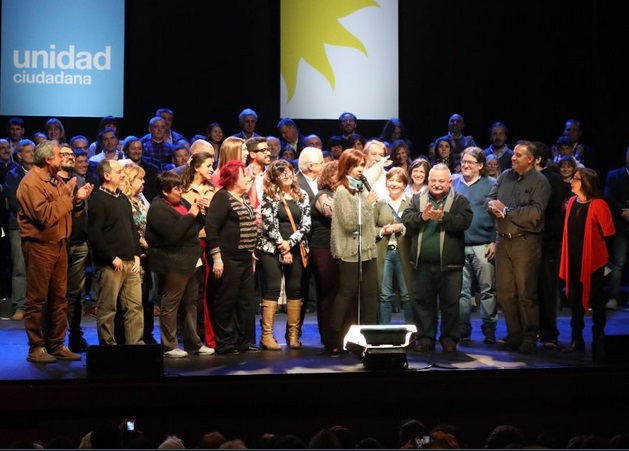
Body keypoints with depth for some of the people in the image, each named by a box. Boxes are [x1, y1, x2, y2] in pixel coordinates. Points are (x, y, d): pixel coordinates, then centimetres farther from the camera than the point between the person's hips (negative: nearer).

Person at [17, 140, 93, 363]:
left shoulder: (53, 180, 16)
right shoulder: (31, 183, -14)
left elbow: (64, 211, 17)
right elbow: (45, 216, -23)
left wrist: (77, 199, 1)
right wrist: (65, 196, -18)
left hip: (58, 244, 9)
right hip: (39, 246, -9)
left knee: (58, 298, 12)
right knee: (37, 299, -3)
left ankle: (57, 345, 19)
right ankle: (36, 348, 2)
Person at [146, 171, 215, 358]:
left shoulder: (181, 202, 13)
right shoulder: (158, 209, -13)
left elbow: (198, 226, 18)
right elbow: (173, 233, -24)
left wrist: (199, 211, -1)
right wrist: (190, 214, -19)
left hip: (189, 262, 9)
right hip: (173, 264, -9)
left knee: (191, 304, 12)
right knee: (170, 305, -3)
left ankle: (193, 343, 19)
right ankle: (169, 346, 3)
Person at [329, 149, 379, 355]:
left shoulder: (362, 188, 14)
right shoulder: (342, 191, -9)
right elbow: (350, 223, -18)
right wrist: (368, 203, -14)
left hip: (367, 250, 7)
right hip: (350, 252, -7)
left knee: (370, 295, 4)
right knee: (347, 294, -3)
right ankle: (335, 341, 3)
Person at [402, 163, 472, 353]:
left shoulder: (460, 201, 1)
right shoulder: (417, 199, 10)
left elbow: (464, 221, -14)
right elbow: (406, 218, -3)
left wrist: (443, 217, -24)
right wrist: (422, 216, -19)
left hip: (449, 264, -2)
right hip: (422, 263, 3)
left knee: (450, 303, 5)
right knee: (422, 301, 8)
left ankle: (449, 339, 16)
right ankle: (425, 338, 18)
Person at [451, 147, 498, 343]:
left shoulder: (491, 184, 3)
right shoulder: (453, 182, 11)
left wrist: (495, 242, -8)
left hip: (484, 246, -2)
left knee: (488, 290, 0)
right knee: (461, 290, 5)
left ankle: (489, 331, 6)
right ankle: (463, 330, 12)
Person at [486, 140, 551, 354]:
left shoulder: (540, 182, -7)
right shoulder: (505, 176, 12)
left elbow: (535, 212, -18)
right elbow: (489, 199, 10)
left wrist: (506, 210, -13)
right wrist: (494, 206, -13)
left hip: (526, 242, -6)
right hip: (503, 240, 6)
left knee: (526, 293, -3)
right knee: (504, 291, 8)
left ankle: (530, 338, 6)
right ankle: (514, 335, 18)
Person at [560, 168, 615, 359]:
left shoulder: (598, 205, -15)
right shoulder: (572, 202, 5)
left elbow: (608, 233, -11)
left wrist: (592, 243, -2)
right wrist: (567, 255, 10)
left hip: (592, 260, -6)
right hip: (573, 259, 6)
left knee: (595, 300, 4)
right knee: (574, 299, 11)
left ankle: (598, 341, 14)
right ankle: (577, 339, 21)